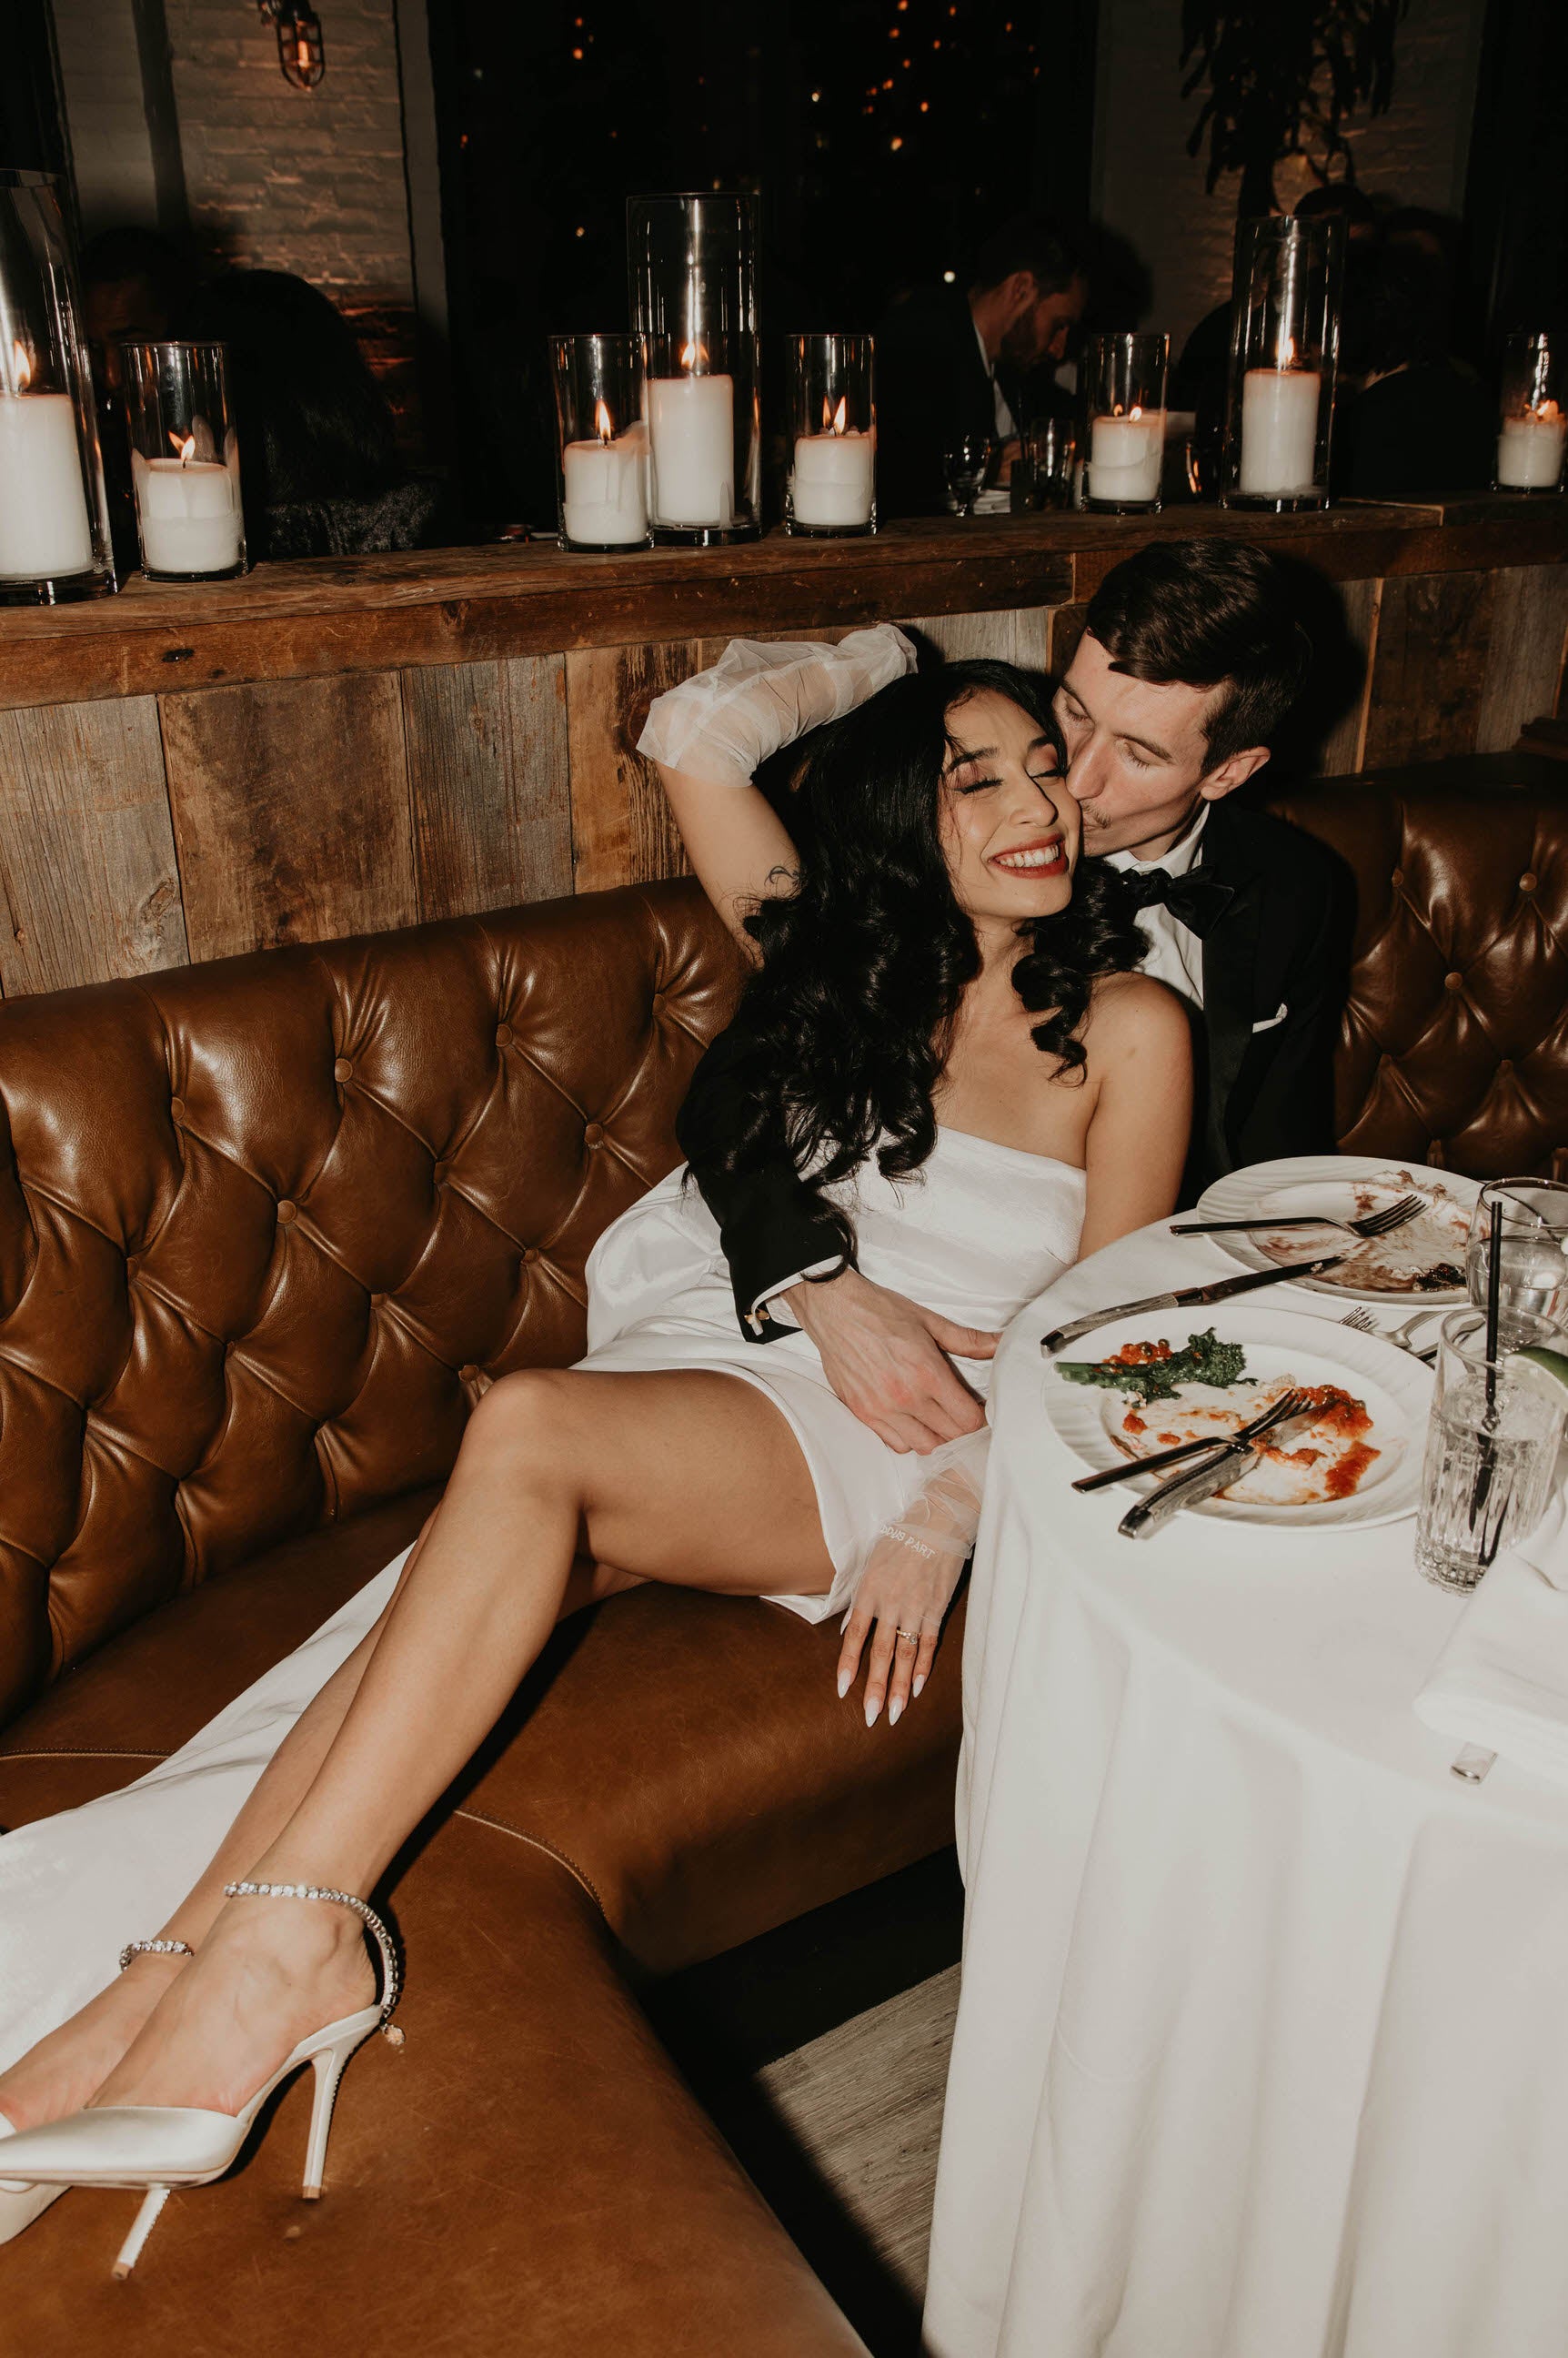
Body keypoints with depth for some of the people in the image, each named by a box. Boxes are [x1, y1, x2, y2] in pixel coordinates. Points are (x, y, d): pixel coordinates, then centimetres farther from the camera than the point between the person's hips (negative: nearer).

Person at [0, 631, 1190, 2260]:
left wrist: (945, 1518, -12)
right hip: (708, 1357, 5)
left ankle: (271, 1943, -31)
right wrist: (883, 656, 21)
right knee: (497, 1559, -27)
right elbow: (693, 733, 12)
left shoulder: (1123, 1025, 3)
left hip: (886, 1445, -4)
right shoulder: (845, 952, 14)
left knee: (528, 1431, -32)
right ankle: (192, 1962, -31)